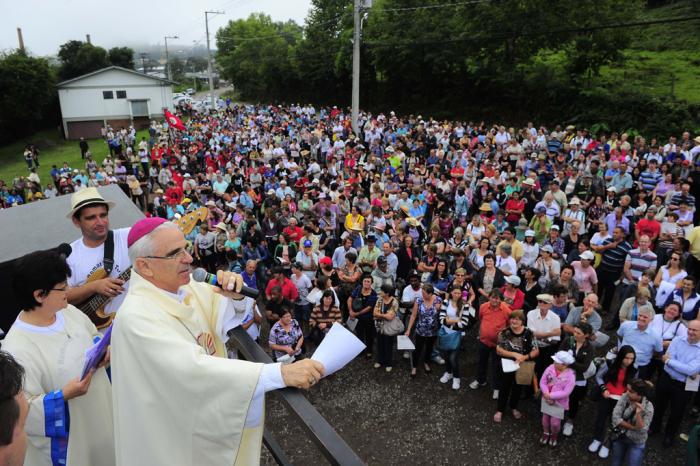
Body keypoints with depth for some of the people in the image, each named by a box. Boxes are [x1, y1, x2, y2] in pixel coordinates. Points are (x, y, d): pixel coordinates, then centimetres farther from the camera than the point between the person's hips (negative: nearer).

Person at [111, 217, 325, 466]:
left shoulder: (187, 287, -6)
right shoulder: (137, 315, -29)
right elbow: (195, 369, -39)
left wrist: (235, 297, -24)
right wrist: (281, 373, -43)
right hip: (177, 436, -6)